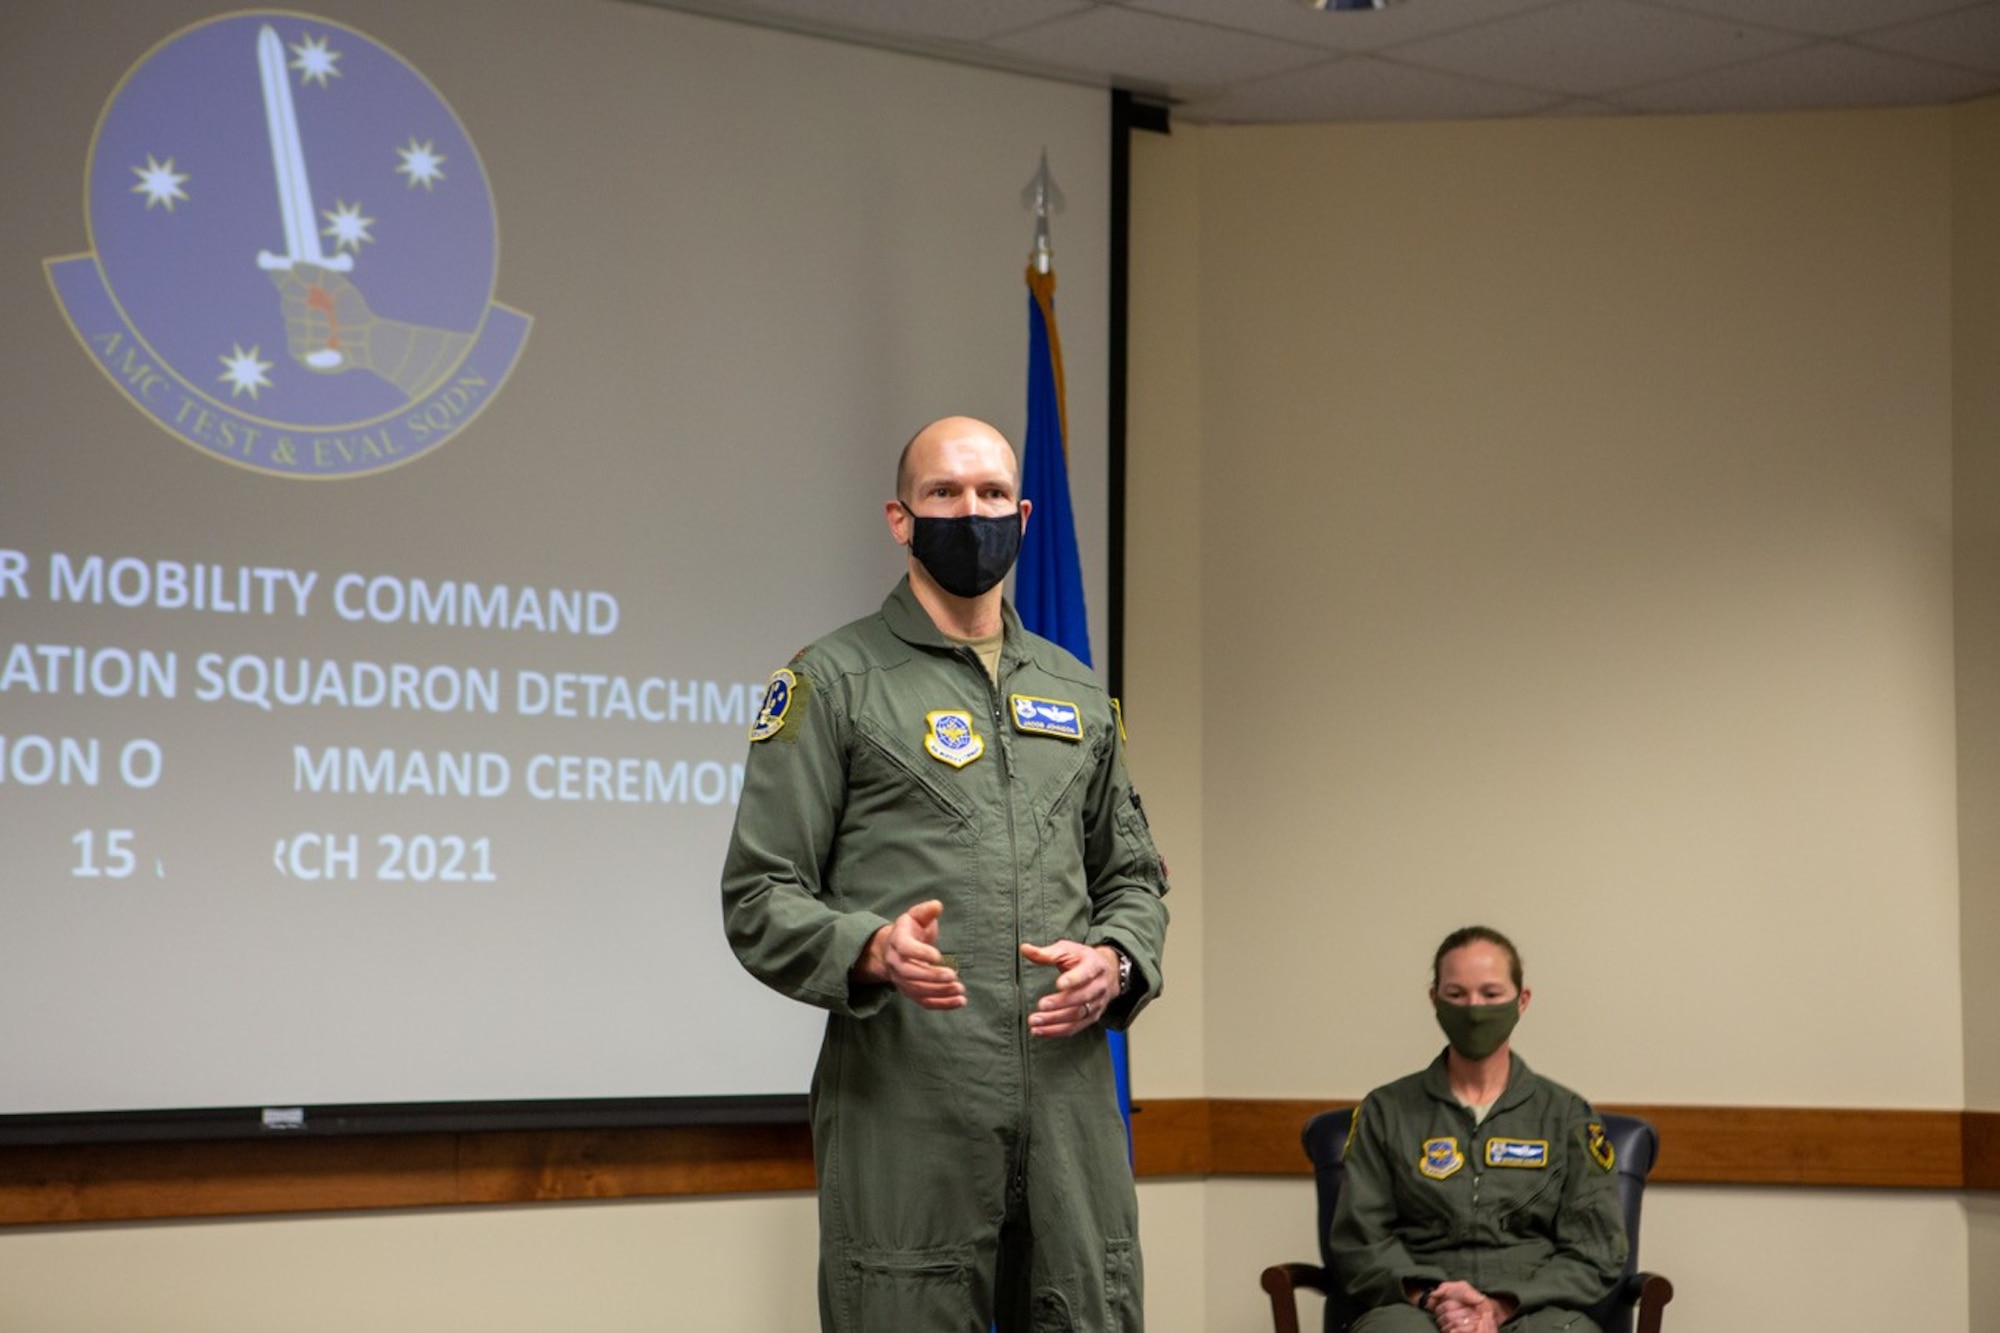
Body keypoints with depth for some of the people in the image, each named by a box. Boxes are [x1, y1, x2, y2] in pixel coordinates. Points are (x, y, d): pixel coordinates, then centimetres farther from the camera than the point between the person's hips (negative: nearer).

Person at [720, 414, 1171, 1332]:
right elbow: (760, 896, -2)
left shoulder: (1077, 692, 19)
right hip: (905, 1110, -4)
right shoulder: (833, 682, 3)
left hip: (1071, 1100, 5)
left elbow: (1132, 875, 24)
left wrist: (1115, 963, 2)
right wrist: (871, 949, -21)